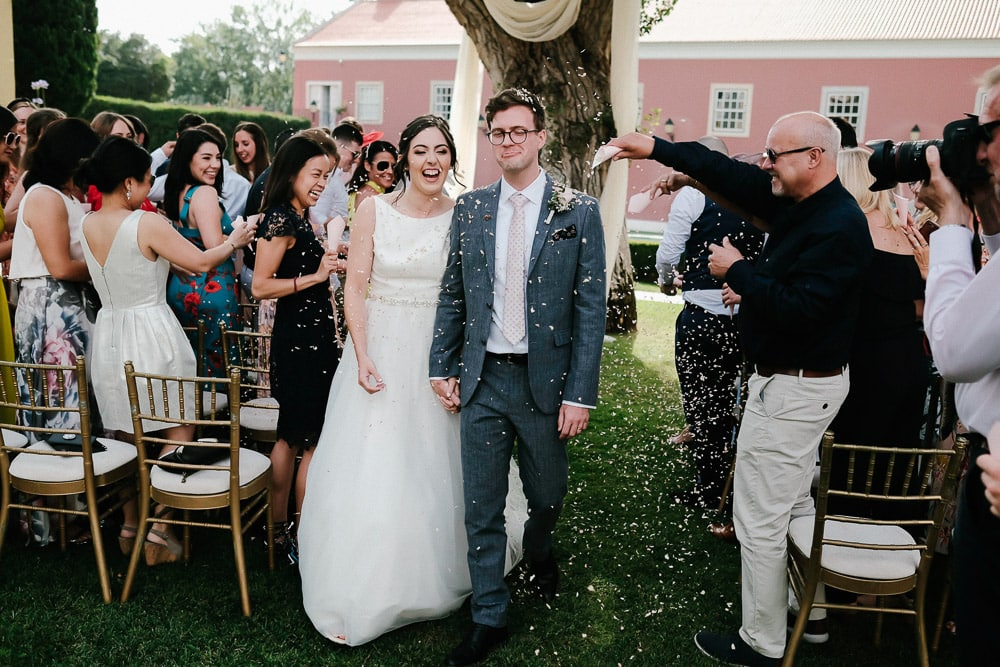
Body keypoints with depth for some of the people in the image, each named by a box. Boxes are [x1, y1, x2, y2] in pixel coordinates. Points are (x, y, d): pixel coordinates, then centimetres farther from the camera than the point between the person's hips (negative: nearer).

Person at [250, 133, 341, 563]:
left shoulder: (300, 218, 14)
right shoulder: (280, 220, -14)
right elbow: (260, 287, -18)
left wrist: (331, 261, 14)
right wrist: (316, 276, -19)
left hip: (310, 336, 10)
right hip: (300, 338, -10)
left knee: (291, 436, 16)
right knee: (313, 443, -3)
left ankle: (279, 527, 28)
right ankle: (302, 540, 8)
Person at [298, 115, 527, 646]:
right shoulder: (374, 210, -3)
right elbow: (355, 288, -5)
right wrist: (362, 358, -14)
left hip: (438, 356, 1)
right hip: (378, 348, 0)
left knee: (432, 471, 12)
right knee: (369, 468, 4)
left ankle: (429, 579, 35)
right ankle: (361, 590, 22)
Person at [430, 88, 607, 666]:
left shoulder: (579, 212, -4)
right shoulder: (470, 209, 4)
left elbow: (591, 309, -7)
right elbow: (453, 294, 9)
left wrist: (580, 393, -11)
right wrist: (442, 367, 5)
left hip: (545, 380, -1)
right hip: (482, 380, 2)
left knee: (547, 497, 17)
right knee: (482, 510, 8)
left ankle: (540, 552, 52)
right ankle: (490, 618, 26)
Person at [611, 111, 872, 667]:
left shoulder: (838, 227, -23)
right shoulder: (796, 204, 5)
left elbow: (797, 309, -29)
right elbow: (729, 173, 7)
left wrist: (736, 271, -17)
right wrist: (654, 148, 4)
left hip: (792, 391, -10)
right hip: (796, 382, 10)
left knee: (759, 518, 1)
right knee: (794, 504, 22)